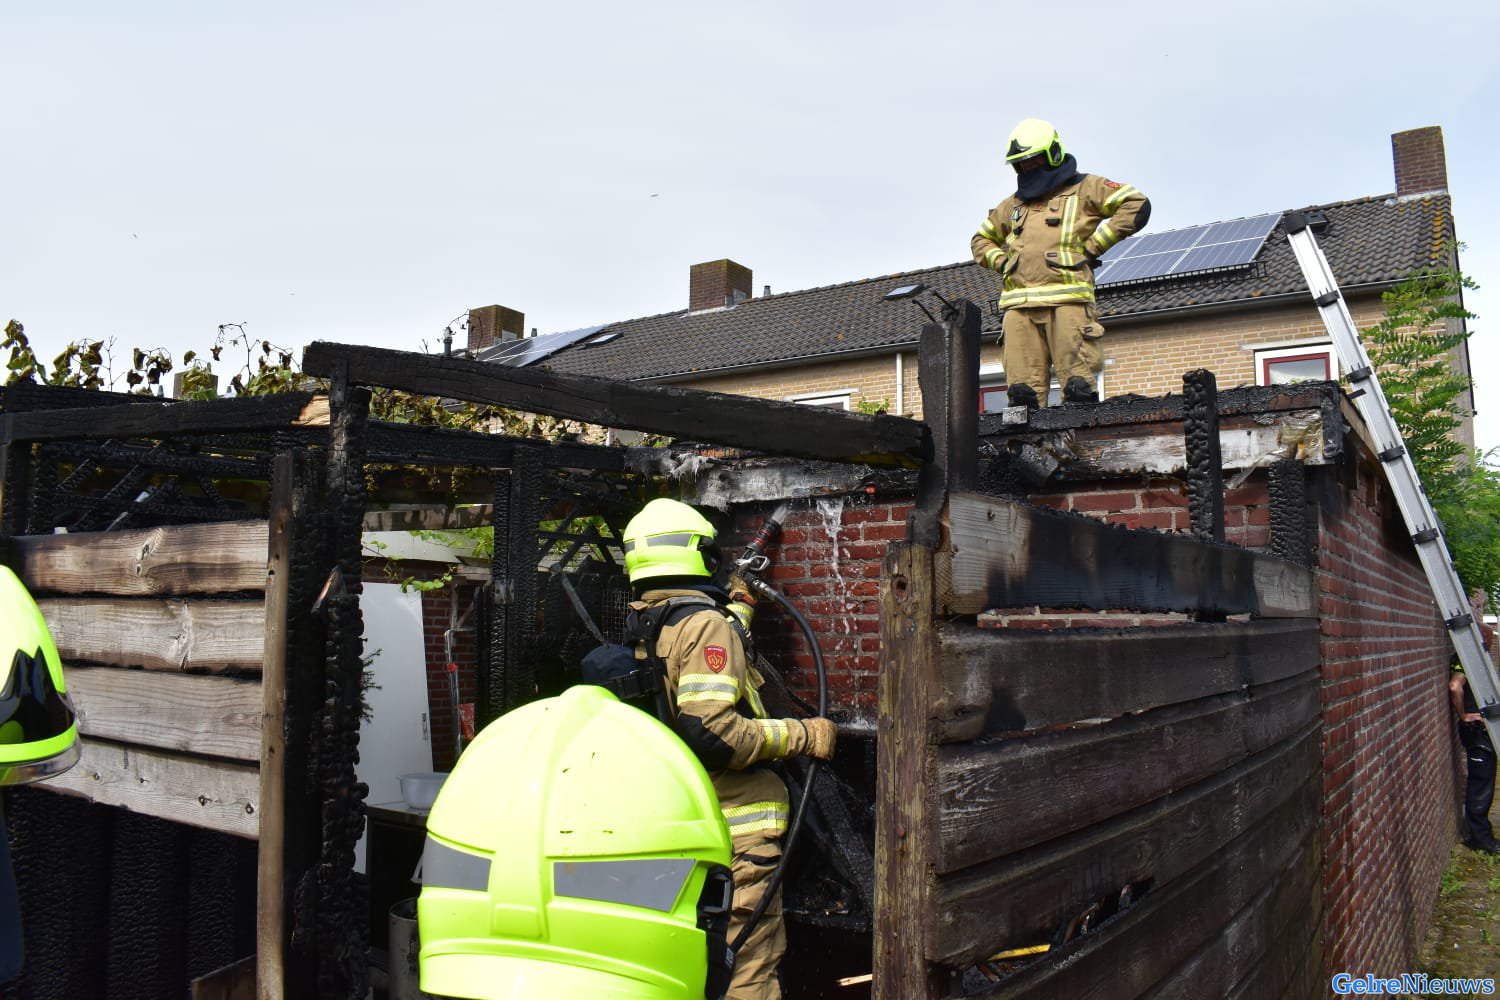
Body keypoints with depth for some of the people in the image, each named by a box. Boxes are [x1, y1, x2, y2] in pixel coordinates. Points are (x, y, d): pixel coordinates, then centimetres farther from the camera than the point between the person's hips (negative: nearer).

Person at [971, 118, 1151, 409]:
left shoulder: (1084, 188, 13)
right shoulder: (1014, 204, 28)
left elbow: (1137, 205, 2)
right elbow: (981, 240, 39)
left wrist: (1093, 247, -3)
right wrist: (1002, 261, 17)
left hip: (1067, 299, -4)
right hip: (1018, 304, 4)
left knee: (1077, 385, -11)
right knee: (1023, 391, -4)